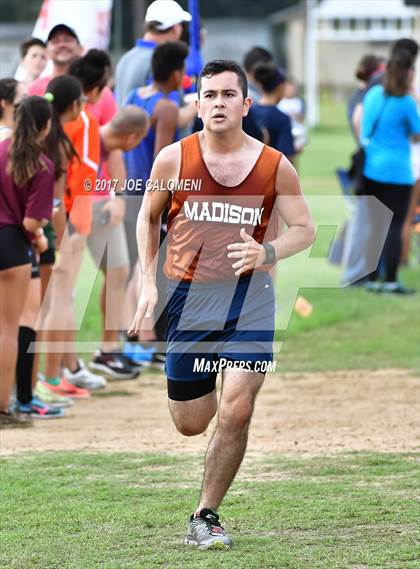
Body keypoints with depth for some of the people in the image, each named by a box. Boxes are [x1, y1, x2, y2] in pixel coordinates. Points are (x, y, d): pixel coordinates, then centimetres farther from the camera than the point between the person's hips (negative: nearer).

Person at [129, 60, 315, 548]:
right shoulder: (174, 159, -4)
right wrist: (148, 283, 2)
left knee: (236, 410, -13)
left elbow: (305, 229, 3)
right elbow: (148, 218, 10)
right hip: (188, 295, 1)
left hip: (249, 297, -1)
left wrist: (266, 253, -17)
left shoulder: (275, 167, -5)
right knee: (189, 423, 7)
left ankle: (205, 517, 2)